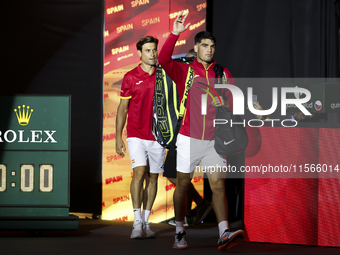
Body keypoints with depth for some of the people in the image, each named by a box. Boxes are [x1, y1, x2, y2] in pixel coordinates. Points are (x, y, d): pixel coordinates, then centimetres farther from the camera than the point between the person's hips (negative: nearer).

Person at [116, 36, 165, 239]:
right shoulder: (131, 77, 0)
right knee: (139, 172, -18)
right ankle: (137, 222, -18)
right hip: (136, 135, -3)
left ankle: (146, 222, 14)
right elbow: (122, 108, 4)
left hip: (158, 136, 3)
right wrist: (118, 138, 1)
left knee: (153, 177, 6)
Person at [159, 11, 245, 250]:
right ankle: (180, 232, 19)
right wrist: (175, 33, -21)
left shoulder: (224, 74, 10)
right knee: (182, 185, 6)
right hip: (189, 138, -1)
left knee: (218, 184, -9)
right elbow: (164, 59, -14)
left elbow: (234, 101, 13)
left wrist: (225, 105, -8)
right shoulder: (184, 71, 4)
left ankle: (224, 234, -18)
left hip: (215, 140, 1)